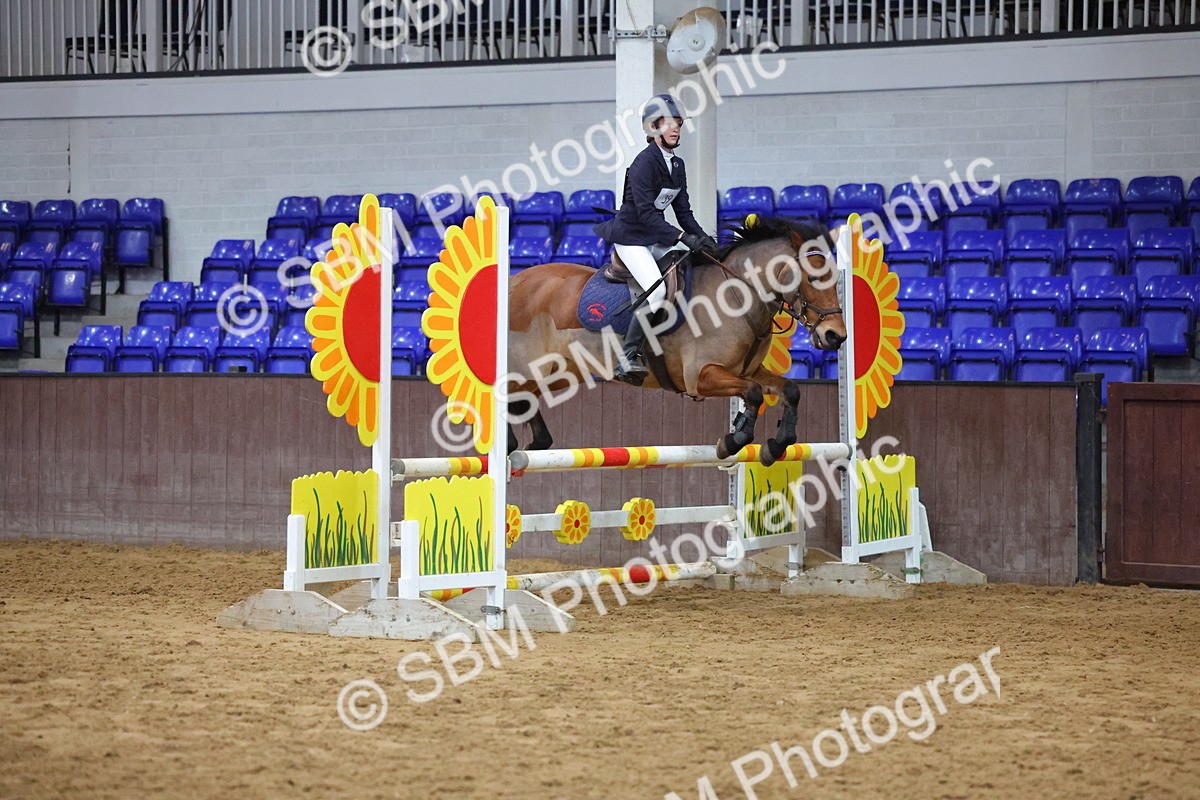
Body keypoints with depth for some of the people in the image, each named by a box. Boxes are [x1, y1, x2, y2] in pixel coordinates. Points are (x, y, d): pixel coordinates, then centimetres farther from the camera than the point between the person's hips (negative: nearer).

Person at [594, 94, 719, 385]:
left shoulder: (677, 165, 9)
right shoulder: (645, 162, -17)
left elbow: (683, 211, 10)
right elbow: (646, 213, -24)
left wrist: (701, 236, -8)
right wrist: (683, 237, -30)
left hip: (656, 237, 9)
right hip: (630, 237, -9)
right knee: (658, 291, -26)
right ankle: (628, 358, -21)